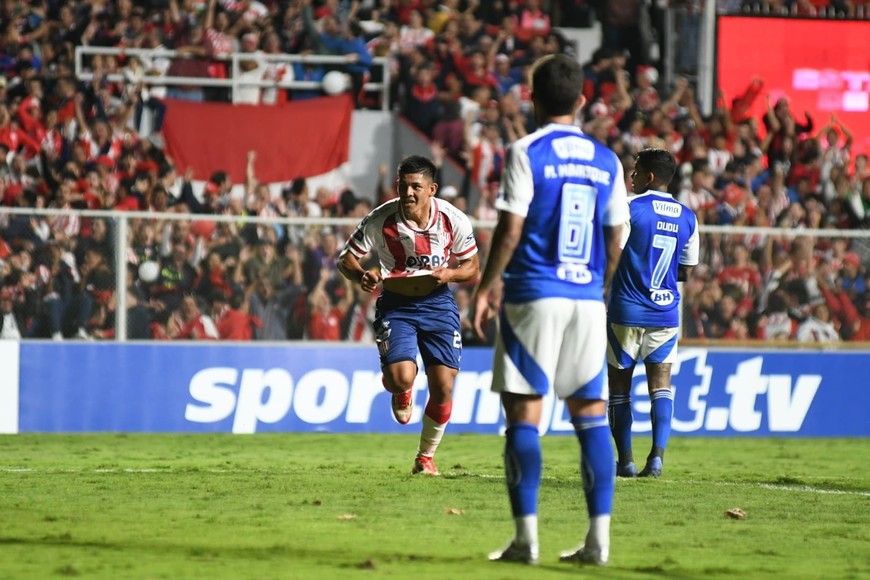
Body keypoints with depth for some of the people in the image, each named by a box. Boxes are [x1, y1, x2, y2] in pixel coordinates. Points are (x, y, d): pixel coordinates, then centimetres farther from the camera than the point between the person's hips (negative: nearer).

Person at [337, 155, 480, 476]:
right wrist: (362, 276, -28)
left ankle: (425, 457, 19)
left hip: (437, 302, 1)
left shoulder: (453, 220, -12)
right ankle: (402, 394, 20)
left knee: (443, 387, -5)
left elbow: (473, 268, 1)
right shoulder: (381, 220, -16)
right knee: (400, 376, -23)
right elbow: (346, 257, -6)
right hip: (396, 304, -1)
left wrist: (448, 273, -22)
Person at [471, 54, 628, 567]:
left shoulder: (527, 153, -5)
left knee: (524, 415, -1)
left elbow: (510, 230, -9)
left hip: (533, 298, -4)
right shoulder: (607, 161, 9)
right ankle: (598, 538, 1)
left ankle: (526, 537, -4)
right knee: (591, 415, 6)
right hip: (588, 301, 4)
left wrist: (486, 288, 0)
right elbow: (615, 241, 12)